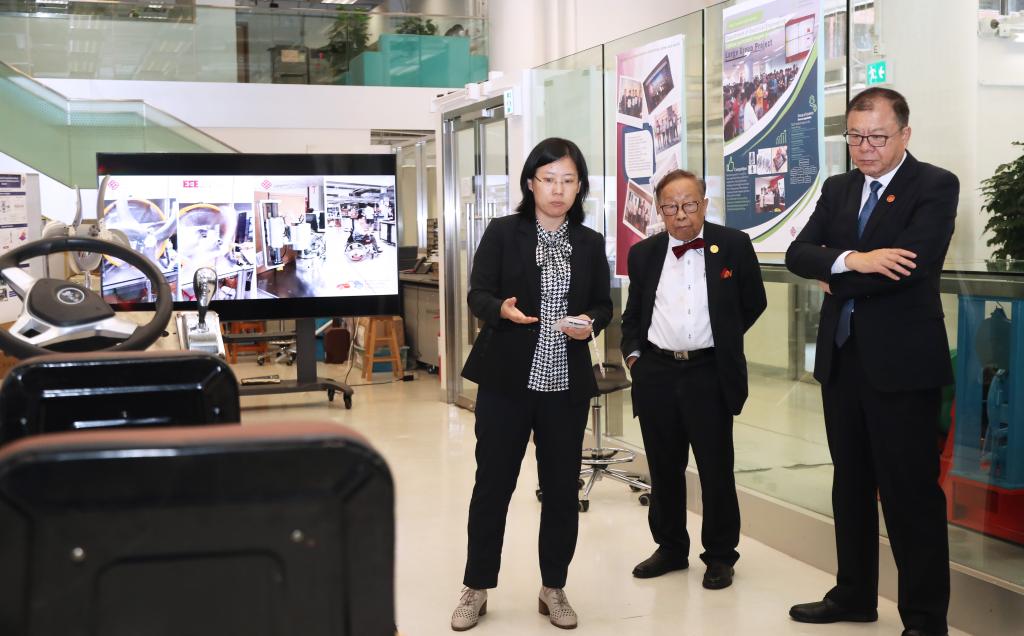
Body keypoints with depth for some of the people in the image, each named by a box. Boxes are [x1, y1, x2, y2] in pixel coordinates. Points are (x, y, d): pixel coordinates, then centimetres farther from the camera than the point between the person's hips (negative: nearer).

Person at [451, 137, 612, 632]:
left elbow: (603, 305, 11)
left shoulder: (591, 244, 8)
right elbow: (478, 295, -5)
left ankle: (553, 589, 23)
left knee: (561, 487, 8)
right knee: (493, 483, 4)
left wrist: (590, 324, -11)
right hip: (506, 379, -2)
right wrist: (502, 309, -27)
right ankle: (476, 588, 18)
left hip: (567, 383, 3)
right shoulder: (502, 233, -2)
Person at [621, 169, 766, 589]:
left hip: (709, 373, -3)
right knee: (663, 469, 12)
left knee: (716, 470, 3)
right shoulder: (644, 254, 8)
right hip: (656, 373, 3)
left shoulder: (733, 246, -1)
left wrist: (722, 339, 8)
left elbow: (754, 303, 9)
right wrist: (632, 352, 5)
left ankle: (720, 556, 17)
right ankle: (670, 548, 27)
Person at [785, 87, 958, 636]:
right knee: (850, 484, 16)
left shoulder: (934, 186, -6)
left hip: (903, 361, -6)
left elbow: (914, 265, -21)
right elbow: (798, 253, 0)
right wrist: (851, 260, -20)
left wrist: (836, 281, -9)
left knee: (910, 493, -1)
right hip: (842, 357, 7)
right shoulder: (837, 189, 12)